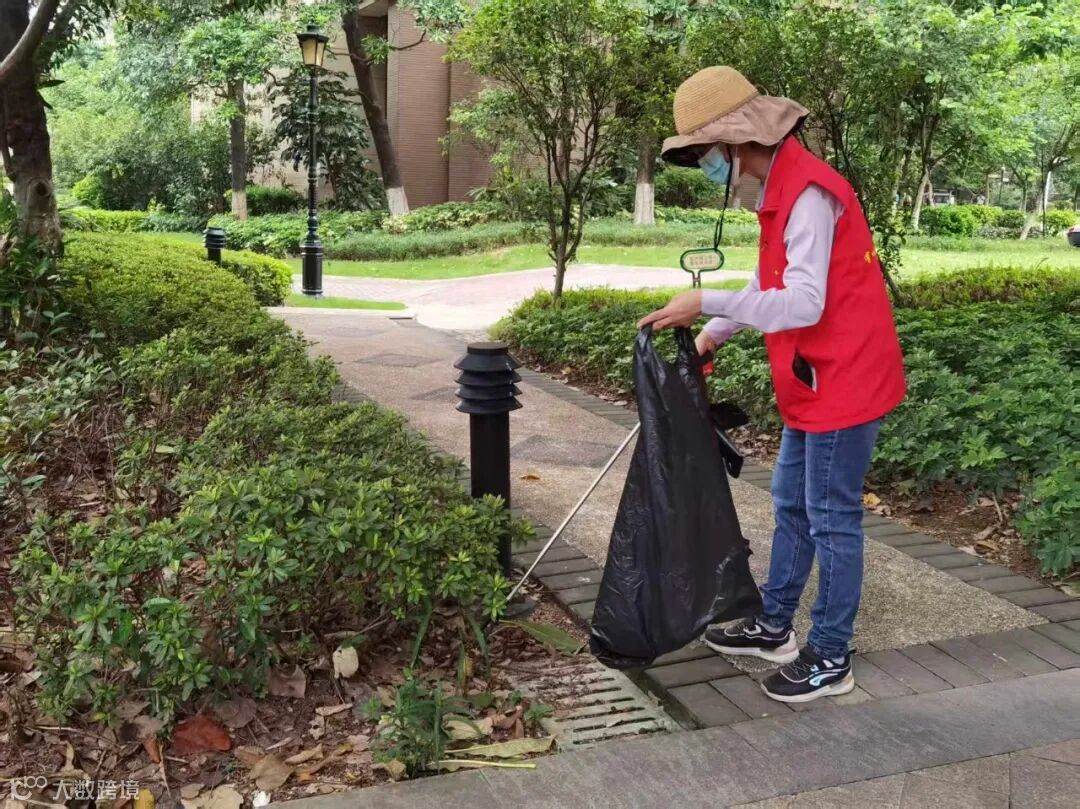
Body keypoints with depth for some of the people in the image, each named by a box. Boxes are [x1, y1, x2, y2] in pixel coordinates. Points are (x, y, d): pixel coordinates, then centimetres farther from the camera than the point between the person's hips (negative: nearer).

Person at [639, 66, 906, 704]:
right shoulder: (781, 188, 10)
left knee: (832, 520, 0)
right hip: (815, 383, 10)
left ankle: (832, 659, 15)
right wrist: (712, 335, 12)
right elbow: (771, 284, 18)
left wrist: (708, 304, -28)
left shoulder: (809, 193, -22)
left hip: (845, 381, -10)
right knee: (792, 504, 19)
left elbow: (804, 303, -29)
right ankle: (775, 627, 33)